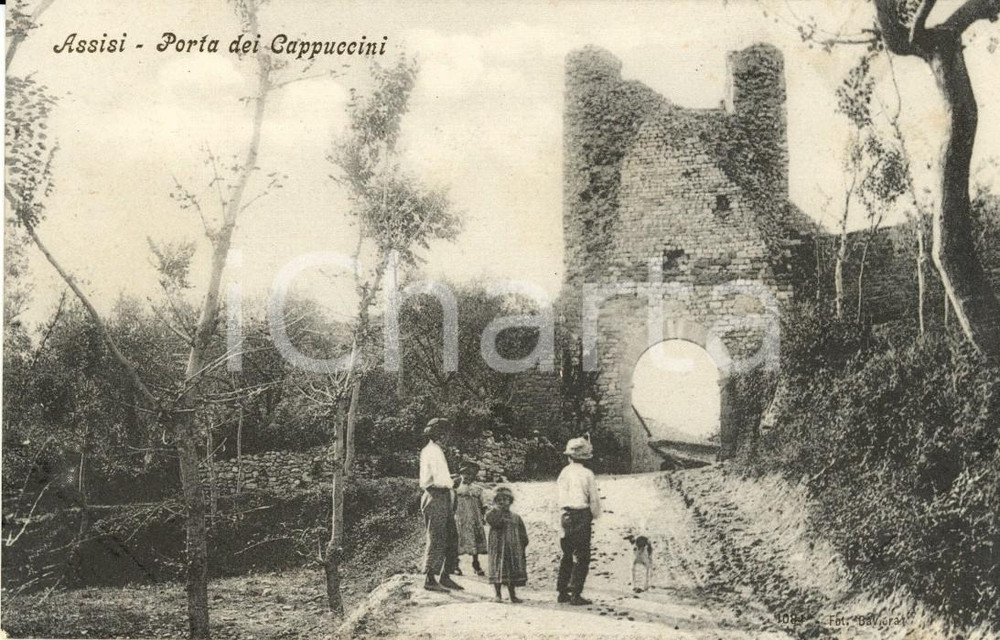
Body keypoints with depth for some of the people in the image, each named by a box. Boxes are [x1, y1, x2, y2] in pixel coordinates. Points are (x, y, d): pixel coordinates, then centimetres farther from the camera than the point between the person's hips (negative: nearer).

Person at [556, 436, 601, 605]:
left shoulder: (564, 473, 3)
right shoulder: (587, 474, -7)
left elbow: (562, 499, 4)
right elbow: (594, 499, -4)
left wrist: (563, 523, 9)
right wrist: (595, 515, 13)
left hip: (566, 515, 4)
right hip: (582, 515, -4)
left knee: (567, 555, 16)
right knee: (582, 557, 1)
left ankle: (563, 592, 19)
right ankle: (575, 594, -3)